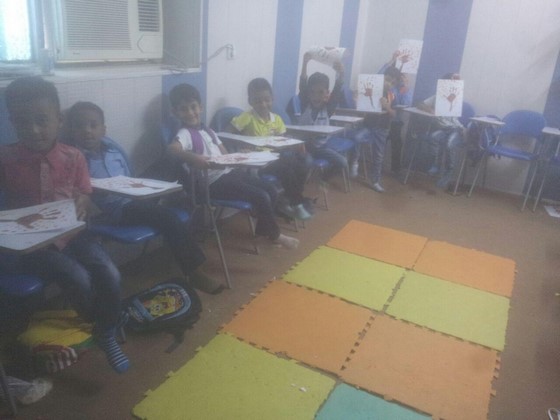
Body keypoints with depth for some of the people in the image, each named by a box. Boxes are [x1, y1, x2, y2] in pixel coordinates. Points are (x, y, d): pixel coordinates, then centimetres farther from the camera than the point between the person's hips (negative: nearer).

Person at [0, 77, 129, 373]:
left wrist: (82, 205, -15)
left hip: (70, 234, 3)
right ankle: (88, 327, 9)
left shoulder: (73, 157, -1)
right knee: (78, 279, -25)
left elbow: (86, 202, 7)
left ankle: (106, 335, 8)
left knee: (109, 275, -19)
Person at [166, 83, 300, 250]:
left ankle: (263, 228, 22)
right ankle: (274, 234, 5)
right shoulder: (185, 134, -9)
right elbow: (172, 148, -31)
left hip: (229, 171, 9)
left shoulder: (208, 131, 18)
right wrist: (193, 157, -46)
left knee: (271, 191, 4)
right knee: (261, 197, -17)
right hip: (215, 181, -9)